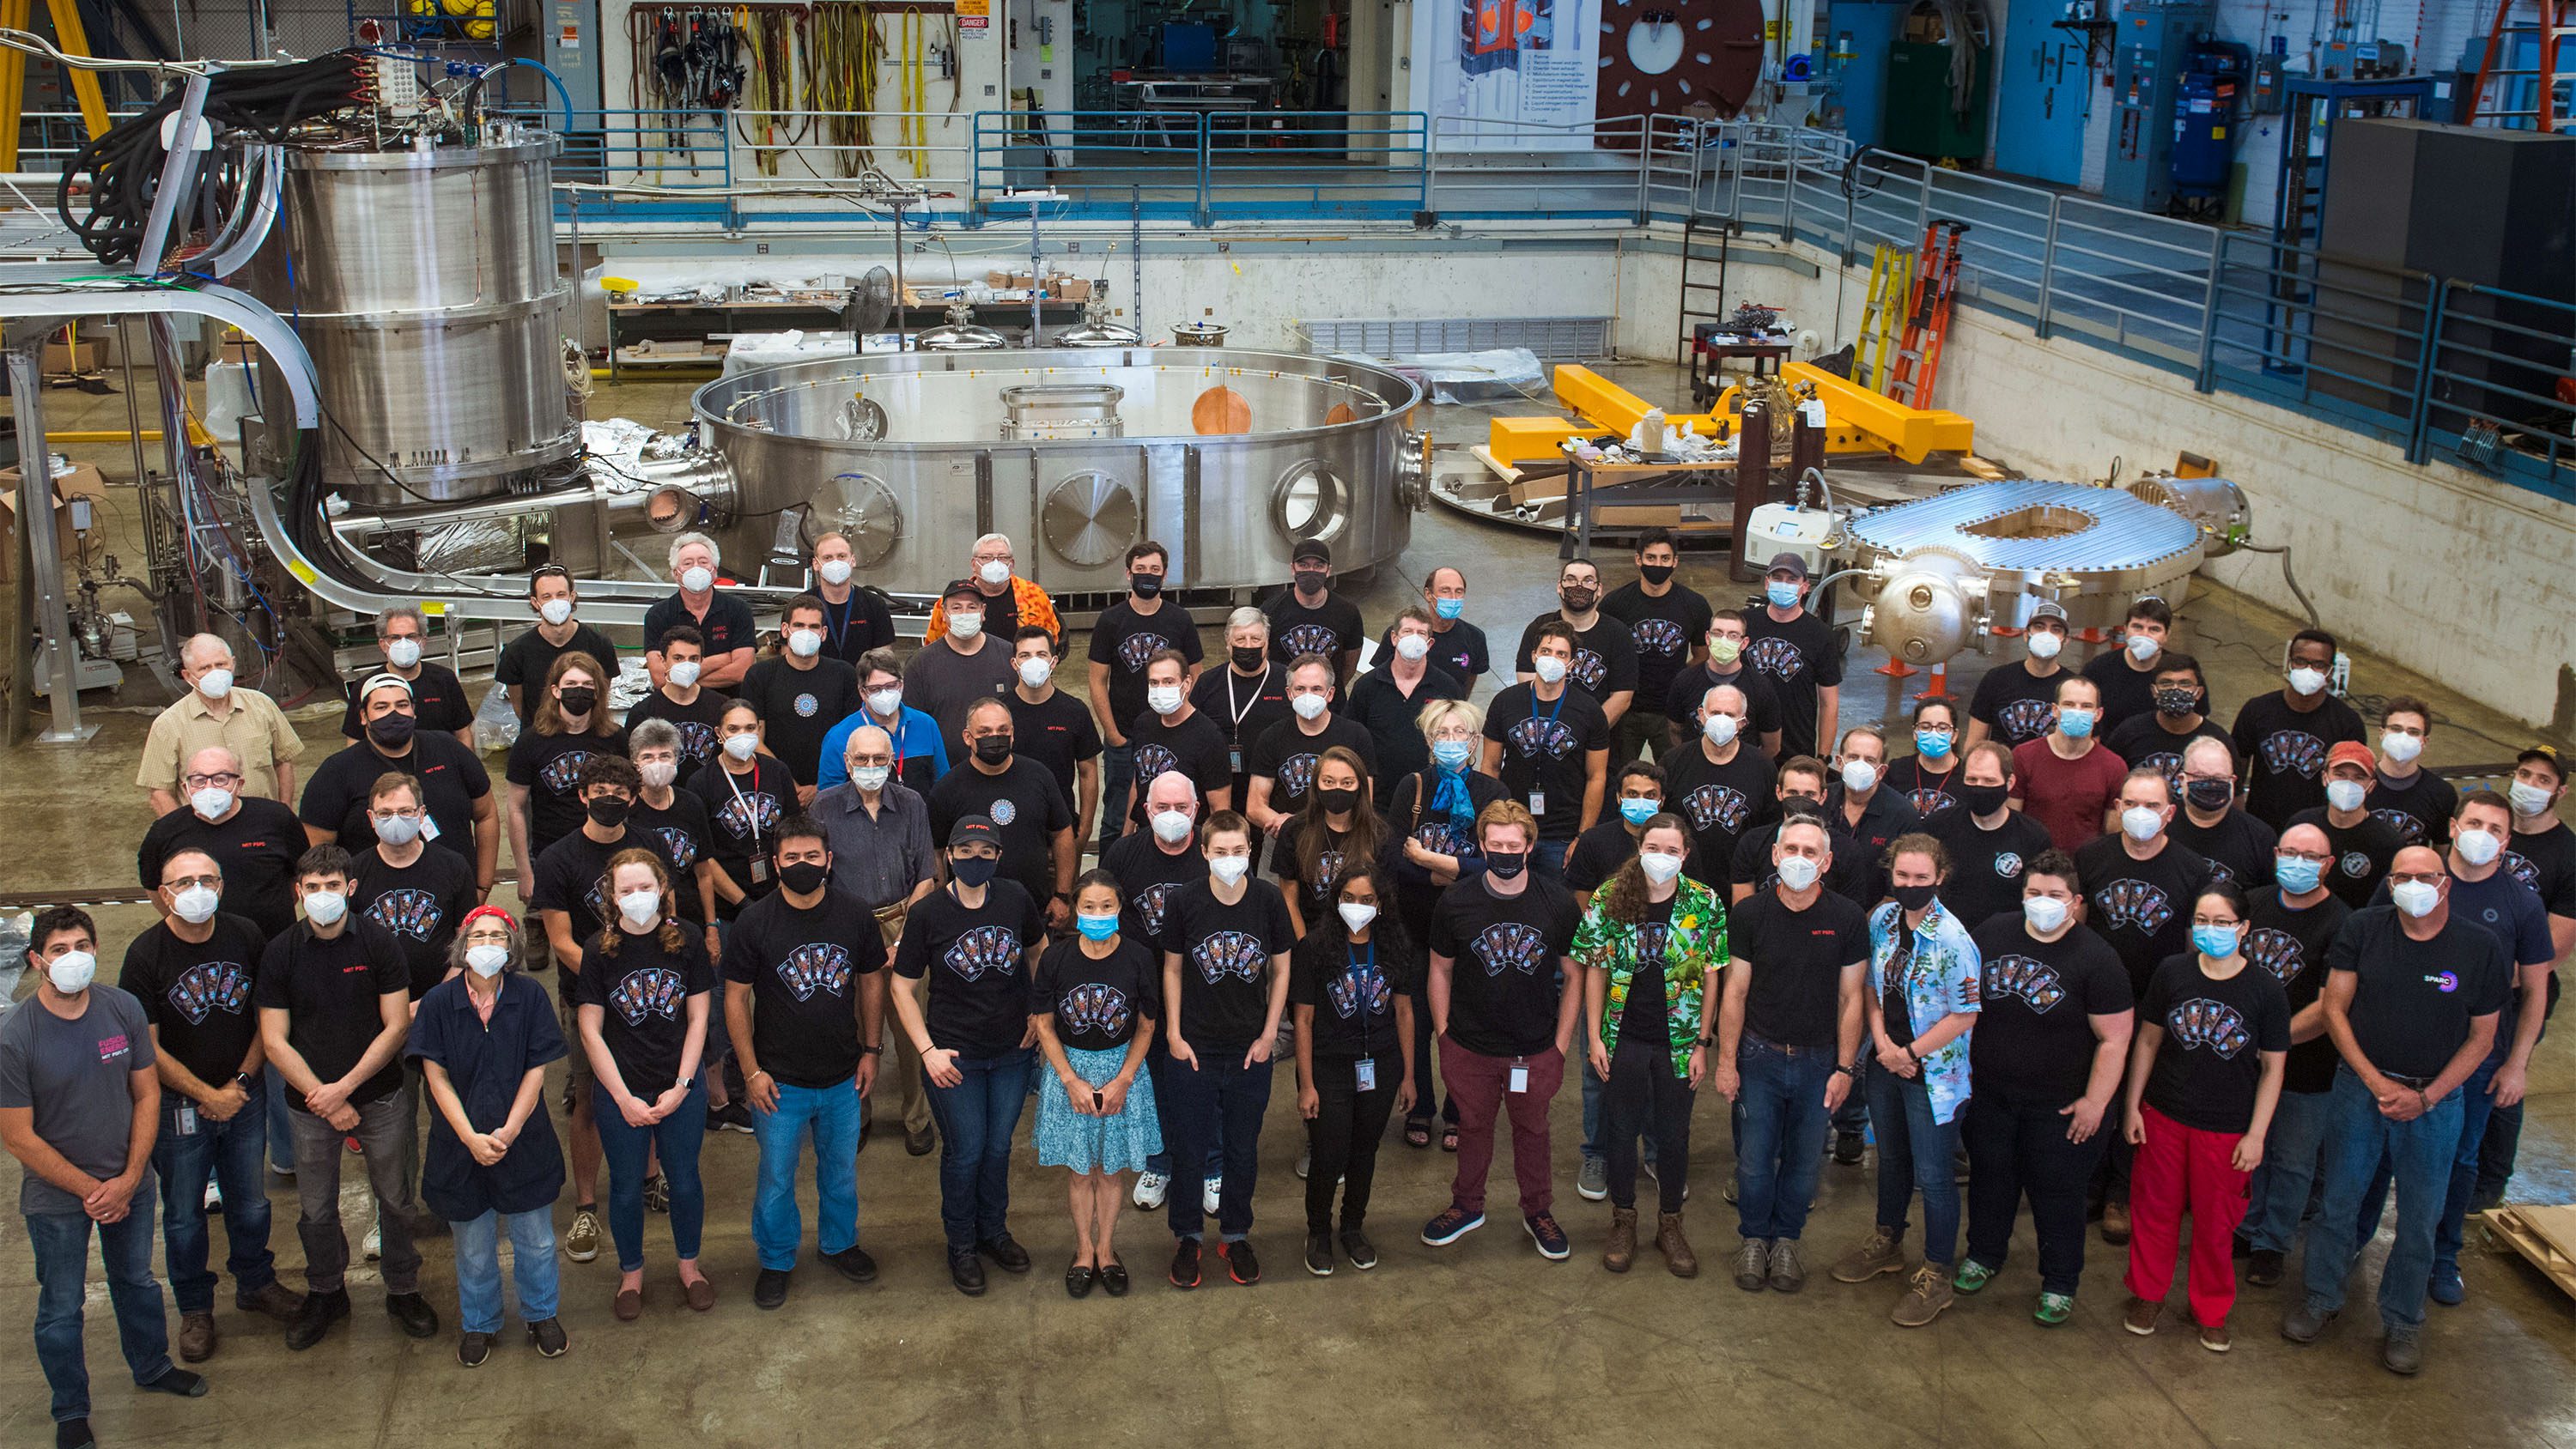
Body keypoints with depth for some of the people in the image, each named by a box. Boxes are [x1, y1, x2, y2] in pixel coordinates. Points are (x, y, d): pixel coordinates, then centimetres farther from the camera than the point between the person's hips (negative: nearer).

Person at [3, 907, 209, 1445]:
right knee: (62, 1307, 11)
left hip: (129, 1184, 4)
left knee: (137, 1281, 24)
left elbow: (147, 1095, -2)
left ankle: (151, 1366, 48)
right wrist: (89, 1189, -14)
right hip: (56, 1197, -4)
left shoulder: (123, 1009, -10)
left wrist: (129, 1179, -9)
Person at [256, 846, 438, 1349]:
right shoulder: (280, 954, -4)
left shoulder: (377, 941, -7)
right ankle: (325, 1293, 32)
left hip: (380, 1096, -1)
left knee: (395, 1200, 9)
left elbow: (396, 1027, -7)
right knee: (316, 1210, 11)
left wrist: (345, 1087, -13)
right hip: (310, 1101, 1)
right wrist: (321, 1096, -12)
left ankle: (403, 1290, 28)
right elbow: (274, 1040, -4)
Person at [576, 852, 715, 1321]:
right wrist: (624, 1098, -10)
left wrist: (681, 1086, -8)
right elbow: (591, 1031, -7)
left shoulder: (687, 942, -6)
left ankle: (689, 1265, 34)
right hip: (620, 1091, -1)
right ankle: (631, 1274, 32)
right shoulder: (598, 950, -9)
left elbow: (697, 1019, -2)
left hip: (681, 1088, 1)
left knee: (684, 1180, 13)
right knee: (627, 1187, 11)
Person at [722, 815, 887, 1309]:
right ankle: (776, 1261, 29)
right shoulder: (755, 923, -12)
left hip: (843, 1078, 3)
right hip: (780, 1081, -2)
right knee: (776, 1177, 9)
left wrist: (871, 1049, 5)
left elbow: (871, 982, 7)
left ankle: (840, 1243, 41)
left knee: (841, 1169, 19)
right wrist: (752, 1071, -9)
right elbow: (736, 998, -7)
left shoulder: (854, 916, -4)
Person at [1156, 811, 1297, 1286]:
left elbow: (1281, 969, 2)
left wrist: (1268, 1036, -1)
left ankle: (1236, 1236, 30)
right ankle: (1187, 1237, 26)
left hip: (1250, 1050, 1)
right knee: (1188, 1148, 8)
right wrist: (1174, 1035, -2)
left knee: (1243, 1149, 12)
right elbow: (1172, 969, 2)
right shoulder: (1184, 902, -9)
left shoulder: (1269, 899, -8)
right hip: (1194, 1049, -1)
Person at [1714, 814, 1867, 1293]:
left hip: (1819, 1060, 0)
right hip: (1760, 1056, 0)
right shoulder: (1750, 913, -7)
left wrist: (1845, 1068, -3)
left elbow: (1850, 999, -2)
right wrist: (1726, 1062, -3)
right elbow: (1735, 992, -2)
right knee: (1755, 1158, 6)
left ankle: (1786, 1239, 31)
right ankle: (1754, 1239, 28)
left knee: (1805, 1160, 10)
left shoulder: (1848, 920, -7)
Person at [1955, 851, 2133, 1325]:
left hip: (2058, 1106, -4)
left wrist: (2094, 1102, -14)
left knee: (2056, 1192, 8)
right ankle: (1984, 1255, 42)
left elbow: (2114, 1038, -13)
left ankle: (2060, 1284, 25)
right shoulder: (1991, 935, -2)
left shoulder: (2096, 960, -15)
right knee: (1990, 1177, 20)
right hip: (1988, 1091, 4)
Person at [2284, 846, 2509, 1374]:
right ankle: (2321, 1299, 29)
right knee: (2339, 1200, 10)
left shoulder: (2482, 948, -7)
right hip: (2360, 1087, 1)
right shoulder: (2363, 930, -5)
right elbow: (2335, 1009, -1)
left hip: (2435, 1099, -1)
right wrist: (2374, 1080, -10)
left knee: (2420, 1217, 8)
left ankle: (2403, 1323, 26)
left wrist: (2426, 1096, -10)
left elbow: (2481, 1038, -1)